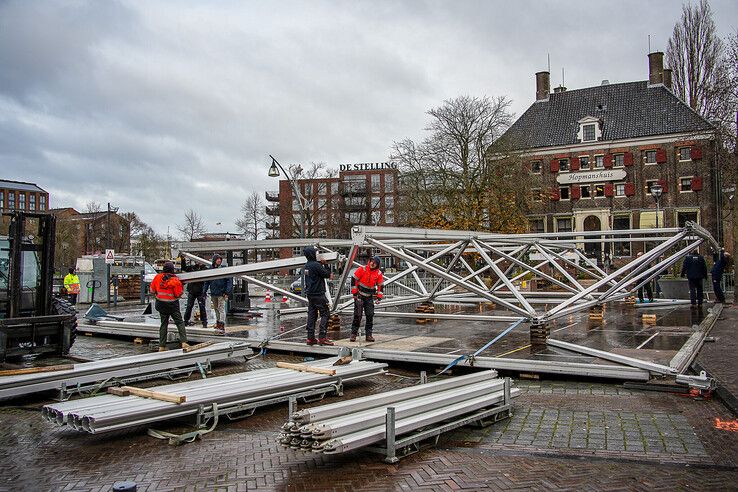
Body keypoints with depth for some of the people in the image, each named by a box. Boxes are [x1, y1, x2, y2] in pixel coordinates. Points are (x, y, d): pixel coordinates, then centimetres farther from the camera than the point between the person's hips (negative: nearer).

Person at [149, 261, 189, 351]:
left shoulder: (157, 277, -4)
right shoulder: (175, 280, -14)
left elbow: (152, 290, 4)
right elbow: (179, 294, -12)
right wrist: (180, 285, 3)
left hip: (161, 304, 4)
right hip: (173, 304, -4)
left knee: (163, 324, 13)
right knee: (180, 322, 2)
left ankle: (162, 346, 13)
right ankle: (184, 342, -11)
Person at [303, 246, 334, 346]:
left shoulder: (307, 266, 10)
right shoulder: (316, 265, -17)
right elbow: (327, 274, -12)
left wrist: (321, 263, 12)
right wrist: (325, 265, 1)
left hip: (310, 294, 9)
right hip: (318, 294, -9)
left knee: (312, 315, 10)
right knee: (325, 314, -5)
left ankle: (310, 338, 11)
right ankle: (322, 337, -11)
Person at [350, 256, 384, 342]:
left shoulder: (379, 273, -2)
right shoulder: (362, 269, -11)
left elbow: (380, 286, 8)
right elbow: (353, 279, -7)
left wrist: (379, 296, 0)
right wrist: (354, 292, -8)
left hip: (369, 297, 3)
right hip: (359, 295, -3)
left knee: (370, 315, 1)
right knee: (357, 315, -5)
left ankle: (369, 334, 9)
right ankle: (353, 334, 4)